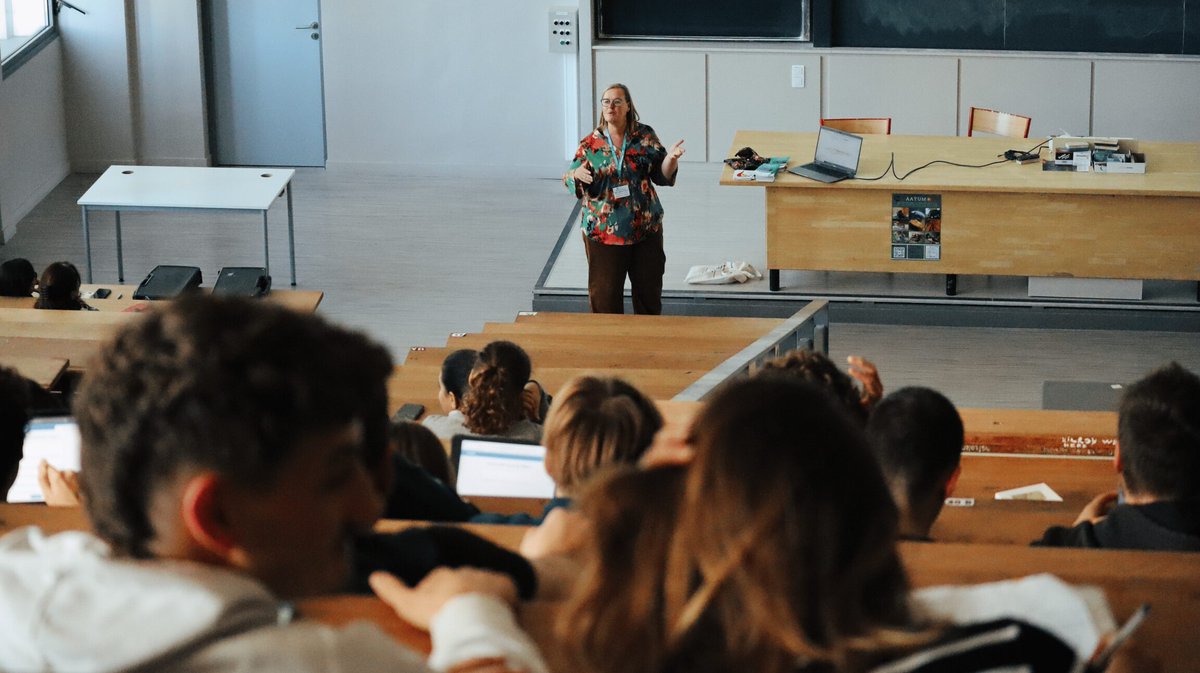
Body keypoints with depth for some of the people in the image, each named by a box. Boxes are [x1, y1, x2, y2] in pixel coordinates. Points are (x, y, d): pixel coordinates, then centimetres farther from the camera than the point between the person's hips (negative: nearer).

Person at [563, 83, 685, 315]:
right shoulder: (590, 143, -1)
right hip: (603, 231, -1)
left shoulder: (645, 136, 1)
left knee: (648, 287, 11)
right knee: (604, 294, 2)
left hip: (645, 228, 1)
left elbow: (662, 176, 3)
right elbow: (570, 182, 0)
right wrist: (577, 175, -23)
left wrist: (671, 158, -18)